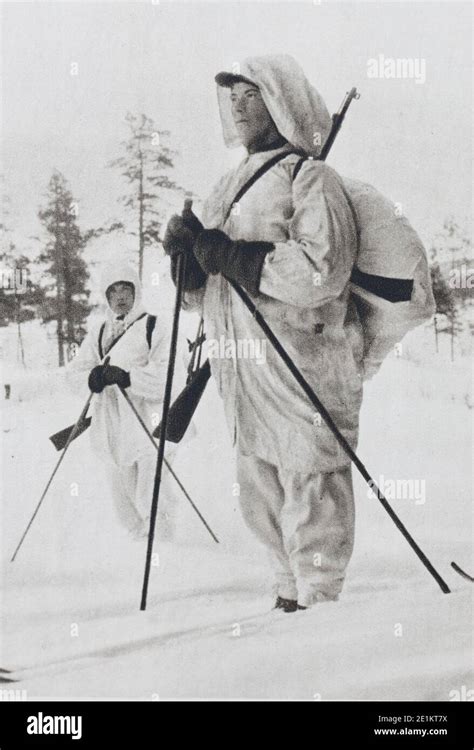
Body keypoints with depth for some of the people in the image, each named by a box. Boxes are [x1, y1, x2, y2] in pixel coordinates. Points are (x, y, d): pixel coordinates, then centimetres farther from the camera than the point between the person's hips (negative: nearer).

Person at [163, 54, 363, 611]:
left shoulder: (309, 176, -4)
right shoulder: (229, 186, 19)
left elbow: (321, 271, -19)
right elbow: (201, 292, 20)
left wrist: (231, 256, -18)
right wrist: (187, 254, -1)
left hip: (302, 366, -8)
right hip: (240, 372, 8)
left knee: (309, 491, -5)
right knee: (261, 499, 15)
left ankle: (319, 606, 5)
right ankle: (288, 598, 28)